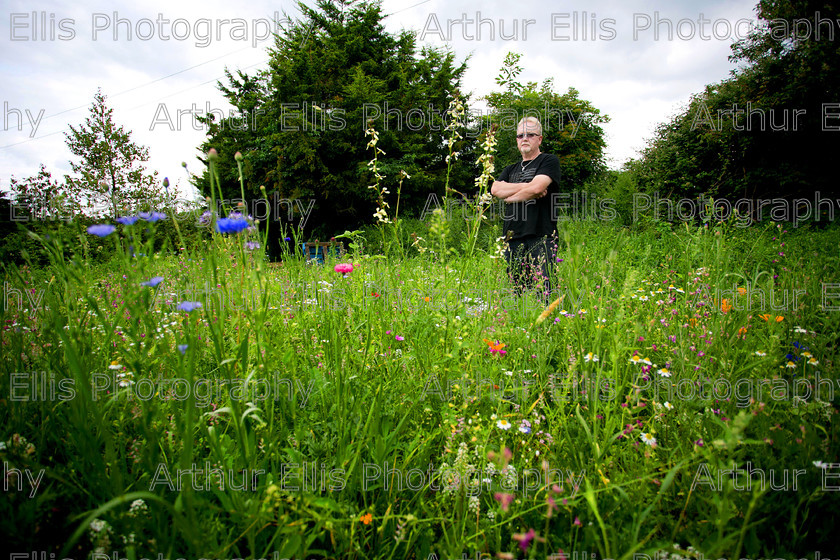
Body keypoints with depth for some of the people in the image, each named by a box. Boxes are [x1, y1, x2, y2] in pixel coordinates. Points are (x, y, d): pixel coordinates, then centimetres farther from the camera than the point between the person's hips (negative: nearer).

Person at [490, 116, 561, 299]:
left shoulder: (549, 161, 7)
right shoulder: (510, 170, 25)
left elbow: (536, 188, -10)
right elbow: (495, 189, 5)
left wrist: (510, 197, 4)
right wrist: (526, 187, -4)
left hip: (541, 237, -5)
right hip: (513, 238, 5)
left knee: (543, 292, -12)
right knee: (516, 293, 4)